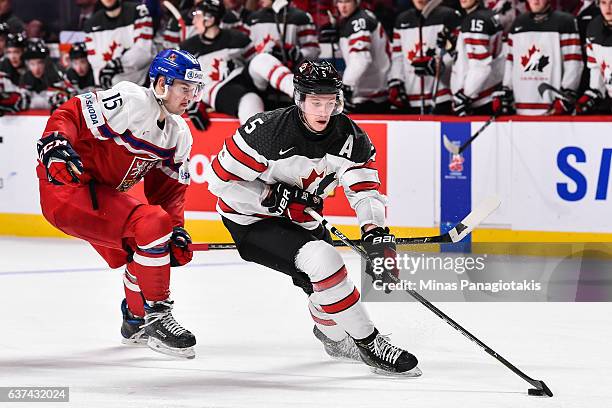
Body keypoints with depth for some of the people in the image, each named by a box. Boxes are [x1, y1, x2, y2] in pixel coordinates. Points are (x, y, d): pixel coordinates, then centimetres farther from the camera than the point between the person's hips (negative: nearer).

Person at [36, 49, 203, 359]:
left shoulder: (179, 135, 9)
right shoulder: (130, 101, -18)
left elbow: (169, 188, 13)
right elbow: (69, 115, -22)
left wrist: (177, 231, 1)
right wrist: (55, 146, -38)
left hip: (101, 194, 10)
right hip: (67, 186, -10)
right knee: (152, 225, -23)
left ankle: (135, 322, 41)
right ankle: (156, 316, -14)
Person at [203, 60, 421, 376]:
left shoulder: (350, 137, -13)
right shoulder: (267, 131, -29)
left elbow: (365, 190, -16)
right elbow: (221, 179, -24)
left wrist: (376, 234, -35)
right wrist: (276, 199, -28)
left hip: (300, 218, 7)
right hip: (251, 221, -7)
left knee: (325, 284, 17)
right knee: (323, 262, -26)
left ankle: (332, 335, 54)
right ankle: (369, 345, -17)